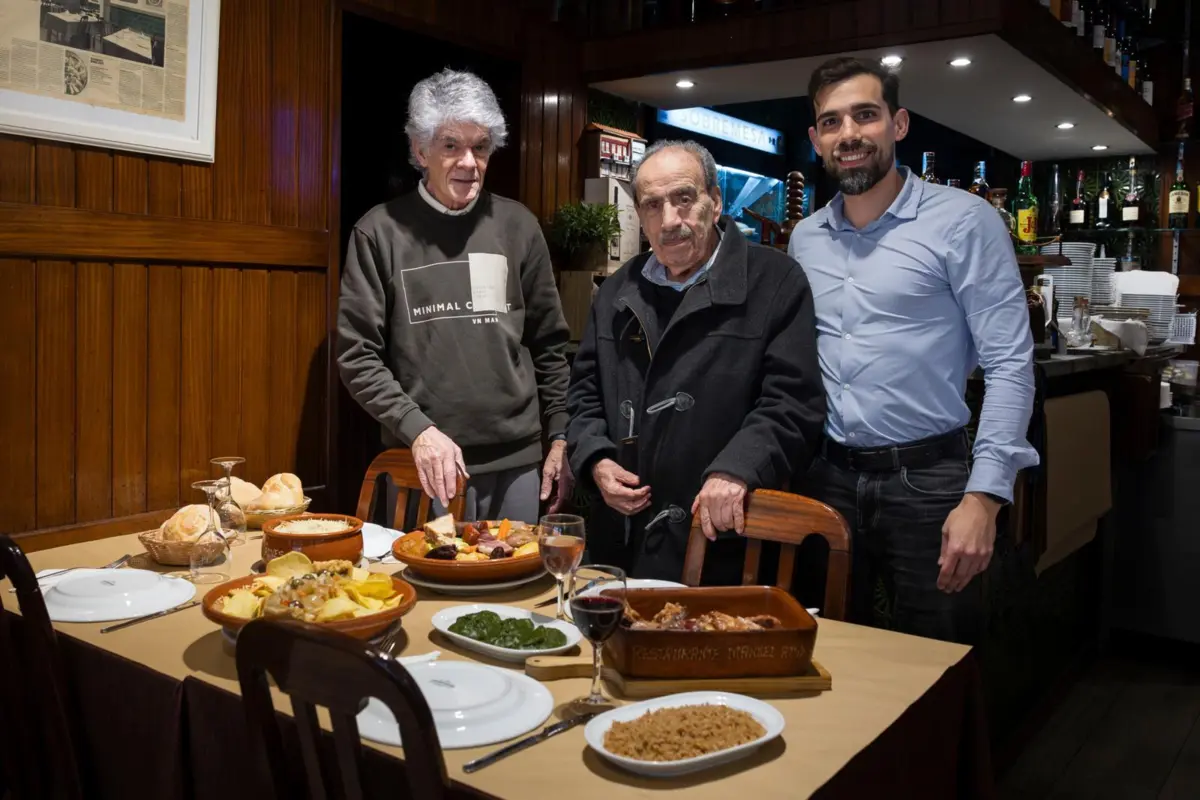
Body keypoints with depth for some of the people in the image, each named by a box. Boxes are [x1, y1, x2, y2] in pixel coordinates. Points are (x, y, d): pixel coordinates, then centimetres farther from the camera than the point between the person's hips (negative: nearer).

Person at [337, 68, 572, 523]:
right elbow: (357, 354, -3)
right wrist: (417, 429, -14)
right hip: (424, 464, -2)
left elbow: (549, 345, 10)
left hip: (517, 460, 3)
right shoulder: (380, 232, -3)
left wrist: (561, 438, 7)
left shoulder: (518, 226, 5)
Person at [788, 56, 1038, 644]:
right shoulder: (805, 238, 8)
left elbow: (1010, 364, -10)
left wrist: (984, 496, -18)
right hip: (828, 478, 4)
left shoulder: (963, 221, -7)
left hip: (928, 479, -4)